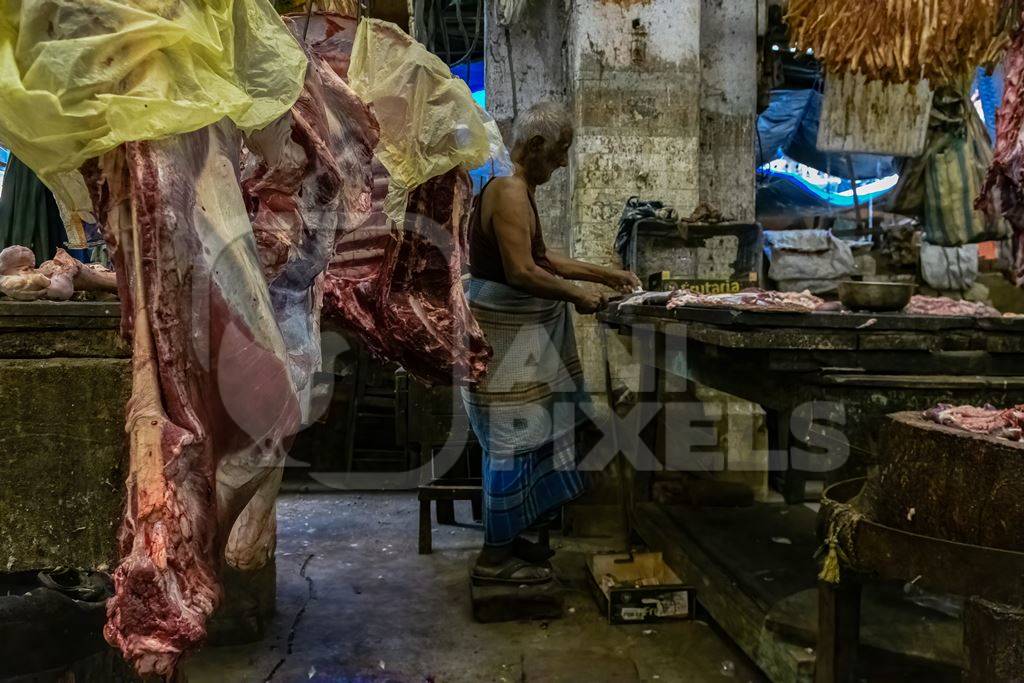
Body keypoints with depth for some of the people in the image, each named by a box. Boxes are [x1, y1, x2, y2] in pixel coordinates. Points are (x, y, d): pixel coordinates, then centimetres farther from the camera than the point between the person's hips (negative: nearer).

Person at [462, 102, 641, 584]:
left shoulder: (518, 190, 15)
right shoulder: (509, 192, -18)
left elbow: (542, 258, 21)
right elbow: (522, 272, -25)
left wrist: (605, 275, 18)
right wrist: (577, 295, -14)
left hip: (517, 333, 11)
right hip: (504, 335, -11)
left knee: (522, 437, 17)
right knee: (513, 438, -3)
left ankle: (506, 537, 29)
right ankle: (495, 557, 8)